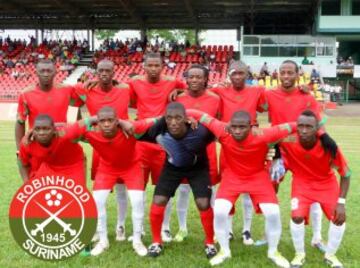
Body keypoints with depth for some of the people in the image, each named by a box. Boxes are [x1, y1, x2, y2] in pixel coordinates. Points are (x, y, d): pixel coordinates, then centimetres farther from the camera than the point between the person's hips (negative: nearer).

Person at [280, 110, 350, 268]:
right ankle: (299, 254, 10)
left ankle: (330, 255, 18)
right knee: (297, 216, -18)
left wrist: (341, 202, -21)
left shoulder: (329, 146, -31)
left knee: (339, 217, -9)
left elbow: (346, 174, -17)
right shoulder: (288, 143, -31)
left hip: (327, 183, 1)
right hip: (302, 183, 0)